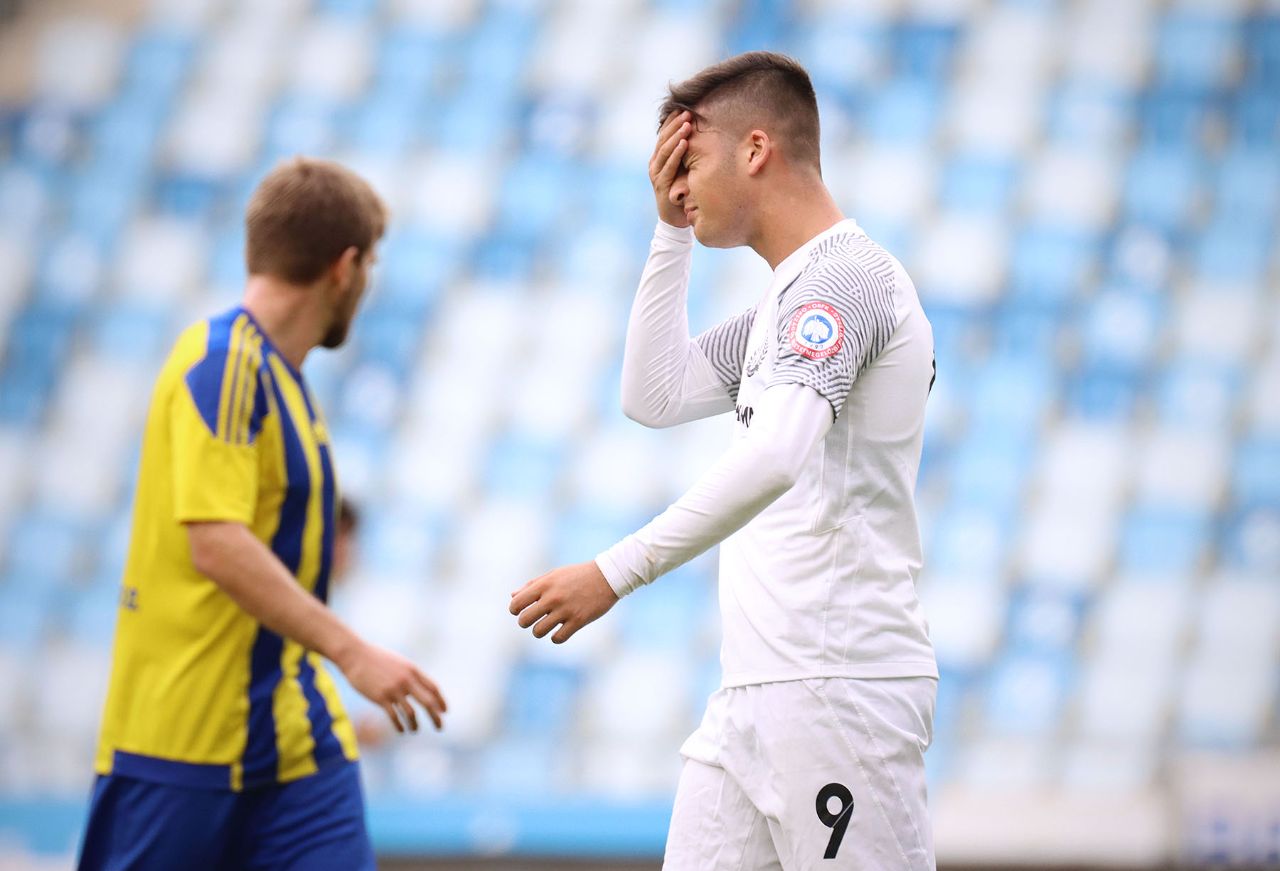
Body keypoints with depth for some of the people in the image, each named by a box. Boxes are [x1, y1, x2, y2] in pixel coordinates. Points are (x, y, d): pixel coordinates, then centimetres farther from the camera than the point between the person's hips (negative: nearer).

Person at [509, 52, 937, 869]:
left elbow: (774, 456, -27)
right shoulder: (790, 294, 20)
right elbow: (655, 396, 25)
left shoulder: (844, 276, -13)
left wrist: (618, 572, -29)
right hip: (755, 690, 10)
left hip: (837, 688, -10)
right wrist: (673, 232, 18)